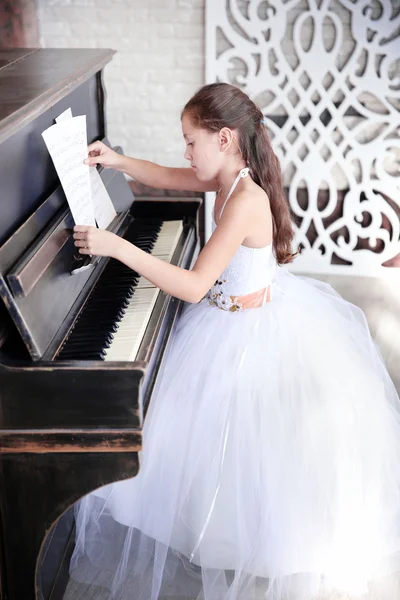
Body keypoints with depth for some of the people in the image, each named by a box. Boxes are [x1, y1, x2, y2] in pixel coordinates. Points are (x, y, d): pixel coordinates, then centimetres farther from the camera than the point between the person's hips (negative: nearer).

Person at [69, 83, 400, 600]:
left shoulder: (246, 201, -31)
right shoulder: (230, 178, -3)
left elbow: (194, 286, -35)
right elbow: (166, 177, 16)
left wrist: (116, 247, -36)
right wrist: (115, 160, 2)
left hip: (251, 332, -9)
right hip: (250, 314, 9)